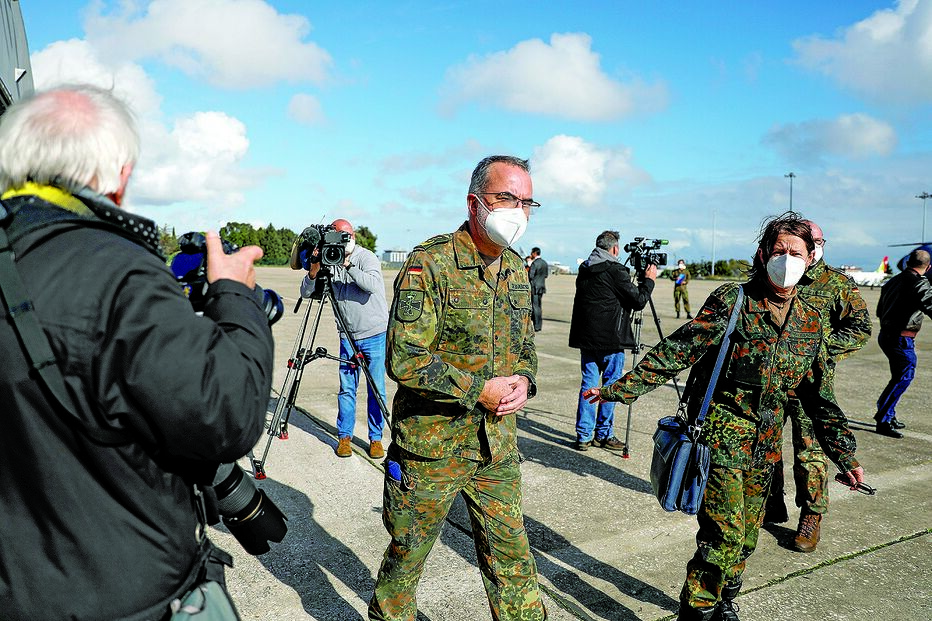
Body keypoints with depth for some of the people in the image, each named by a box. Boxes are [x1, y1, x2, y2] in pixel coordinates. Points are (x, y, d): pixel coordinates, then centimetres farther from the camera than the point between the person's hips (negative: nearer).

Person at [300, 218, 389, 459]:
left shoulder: (367, 257, -6)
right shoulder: (329, 262, 5)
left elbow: (373, 284, -24)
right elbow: (306, 293, 1)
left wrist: (347, 264, -26)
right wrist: (314, 270, -16)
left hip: (375, 334, -3)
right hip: (348, 336, 3)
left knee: (376, 390, 2)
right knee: (346, 389, 4)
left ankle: (376, 439, 14)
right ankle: (344, 436, 18)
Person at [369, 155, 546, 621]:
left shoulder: (516, 268, 7)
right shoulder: (429, 263, -16)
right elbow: (404, 360, -21)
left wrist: (522, 381, -4)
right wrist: (481, 391, -20)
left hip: (498, 447, 5)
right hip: (430, 448, -5)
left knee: (512, 559, 14)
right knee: (406, 556, 16)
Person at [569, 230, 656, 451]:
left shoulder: (584, 270, 9)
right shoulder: (615, 270, -12)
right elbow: (638, 300, -9)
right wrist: (649, 280, 7)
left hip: (586, 338, 6)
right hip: (610, 340, -6)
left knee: (588, 383, 10)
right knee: (611, 385, 6)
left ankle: (584, 436, 12)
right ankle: (603, 434, 13)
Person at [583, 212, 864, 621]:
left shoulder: (809, 319, 6)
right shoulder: (733, 300, -10)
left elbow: (819, 394, 14)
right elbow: (676, 351, -14)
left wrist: (843, 453, 14)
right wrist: (620, 389, -20)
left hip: (765, 446, 6)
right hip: (721, 437, -5)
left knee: (745, 538, 16)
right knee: (723, 535, -7)